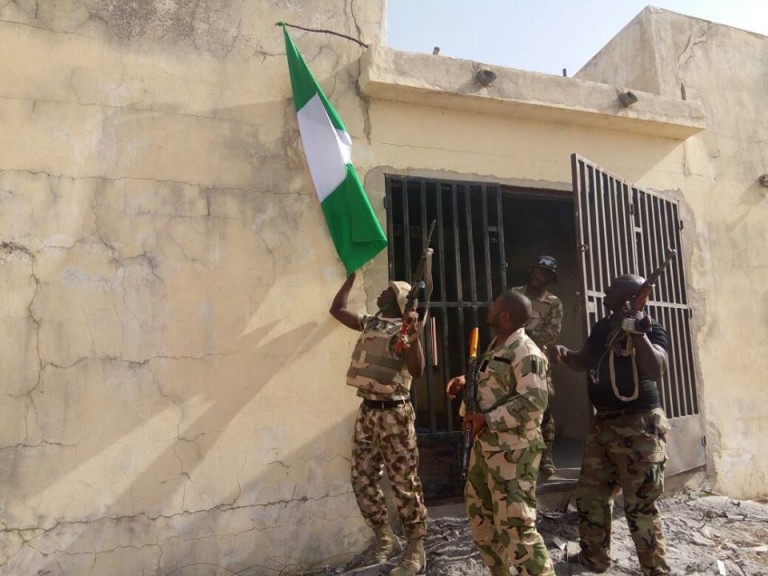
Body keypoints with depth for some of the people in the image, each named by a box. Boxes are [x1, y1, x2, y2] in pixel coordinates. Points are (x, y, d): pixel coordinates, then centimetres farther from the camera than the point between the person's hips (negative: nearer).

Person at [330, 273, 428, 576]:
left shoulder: (404, 329, -7)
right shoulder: (370, 323, 12)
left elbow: (417, 370, -18)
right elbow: (337, 309, 21)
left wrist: (414, 333, -28)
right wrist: (352, 275, 22)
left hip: (394, 412, -7)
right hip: (367, 411, 7)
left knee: (404, 483, 1)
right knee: (362, 479, 12)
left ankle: (416, 550, 14)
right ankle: (385, 537, 29)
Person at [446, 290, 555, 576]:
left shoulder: (526, 353, -19)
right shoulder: (496, 346, 11)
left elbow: (533, 402, -27)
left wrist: (487, 419, -24)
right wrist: (465, 381, 9)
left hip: (513, 451, -10)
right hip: (484, 445, 10)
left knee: (515, 527, -6)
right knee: (479, 513, 21)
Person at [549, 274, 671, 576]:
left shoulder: (650, 329, -8)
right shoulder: (602, 327, 11)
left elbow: (656, 371, -23)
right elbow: (585, 361, 23)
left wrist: (636, 332, -30)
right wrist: (565, 354, 2)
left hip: (639, 425, -7)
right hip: (602, 423, 8)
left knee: (640, 506, -1)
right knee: (589, 495, 15)